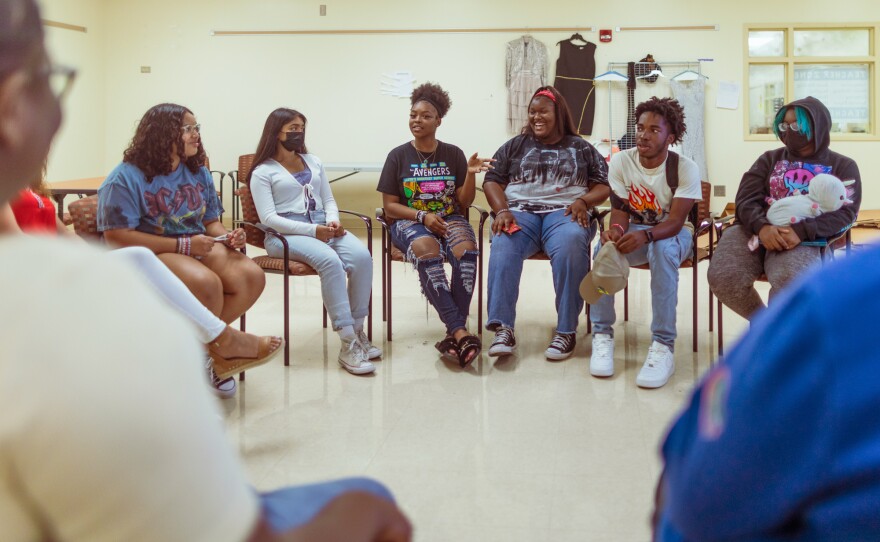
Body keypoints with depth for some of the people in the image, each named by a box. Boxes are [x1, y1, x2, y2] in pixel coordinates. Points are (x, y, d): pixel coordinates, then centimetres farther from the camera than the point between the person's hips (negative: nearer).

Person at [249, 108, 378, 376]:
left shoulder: (313, 162, 23)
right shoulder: (263, 172, 4)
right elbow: (268, 218, -7)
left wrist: (333, 221, -4)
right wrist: (312, 230, -18)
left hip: (323, 227, 5)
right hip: (285, 233, -5)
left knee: (361, 256, -27)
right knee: (330, 260, -36)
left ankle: (357, 331, -18)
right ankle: (348, 343, -34)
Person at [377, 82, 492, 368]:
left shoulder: (453, 154, 8)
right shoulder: (398, 156, 4)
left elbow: (465, 201, 7)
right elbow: (390, 205, 1)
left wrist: (471, 174, -11)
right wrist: (423, 216, -13)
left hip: (450, 218, 2)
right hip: (410, 221, -2)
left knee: (466, 251, -34)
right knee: (428, 252, -37)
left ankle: (454, 332, -34)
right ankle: (460, 331, -41)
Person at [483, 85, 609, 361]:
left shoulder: (582, 148, 19)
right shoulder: (515, 146, 22)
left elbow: (604, 186, 13)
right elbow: (492, 181, 13)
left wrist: (583, 201, -9)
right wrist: (502, 211, -6)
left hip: (565, 213, -1)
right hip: (521, 212, 1)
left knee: (571, 243, -38)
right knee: (503, 244, -35)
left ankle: (566, 330, -33)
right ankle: (503, 328, -39)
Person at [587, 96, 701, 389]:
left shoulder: (685, 168, -18)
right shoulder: (621, 161, -10)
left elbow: (675, 221, -25)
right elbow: (620, 210, -9)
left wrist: (645, 235, -47)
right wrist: (616, 229, -35)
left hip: (673, 234, -2)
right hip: (634, 231, 3)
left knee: (663, 249, -39)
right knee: (605, 246, -31)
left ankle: (663, 345, -36)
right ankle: (602, 335, -21)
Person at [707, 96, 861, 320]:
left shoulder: (843, 166, 14)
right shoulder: (770, 159, 20)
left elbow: (845, 211, -1)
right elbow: (746, 199, 7)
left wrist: (800, 232, -19)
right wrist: (762, 227, -18)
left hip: (802, 240, -3)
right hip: (756, 231, 3)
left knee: (790, 281, -37)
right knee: (721, 277, -25)